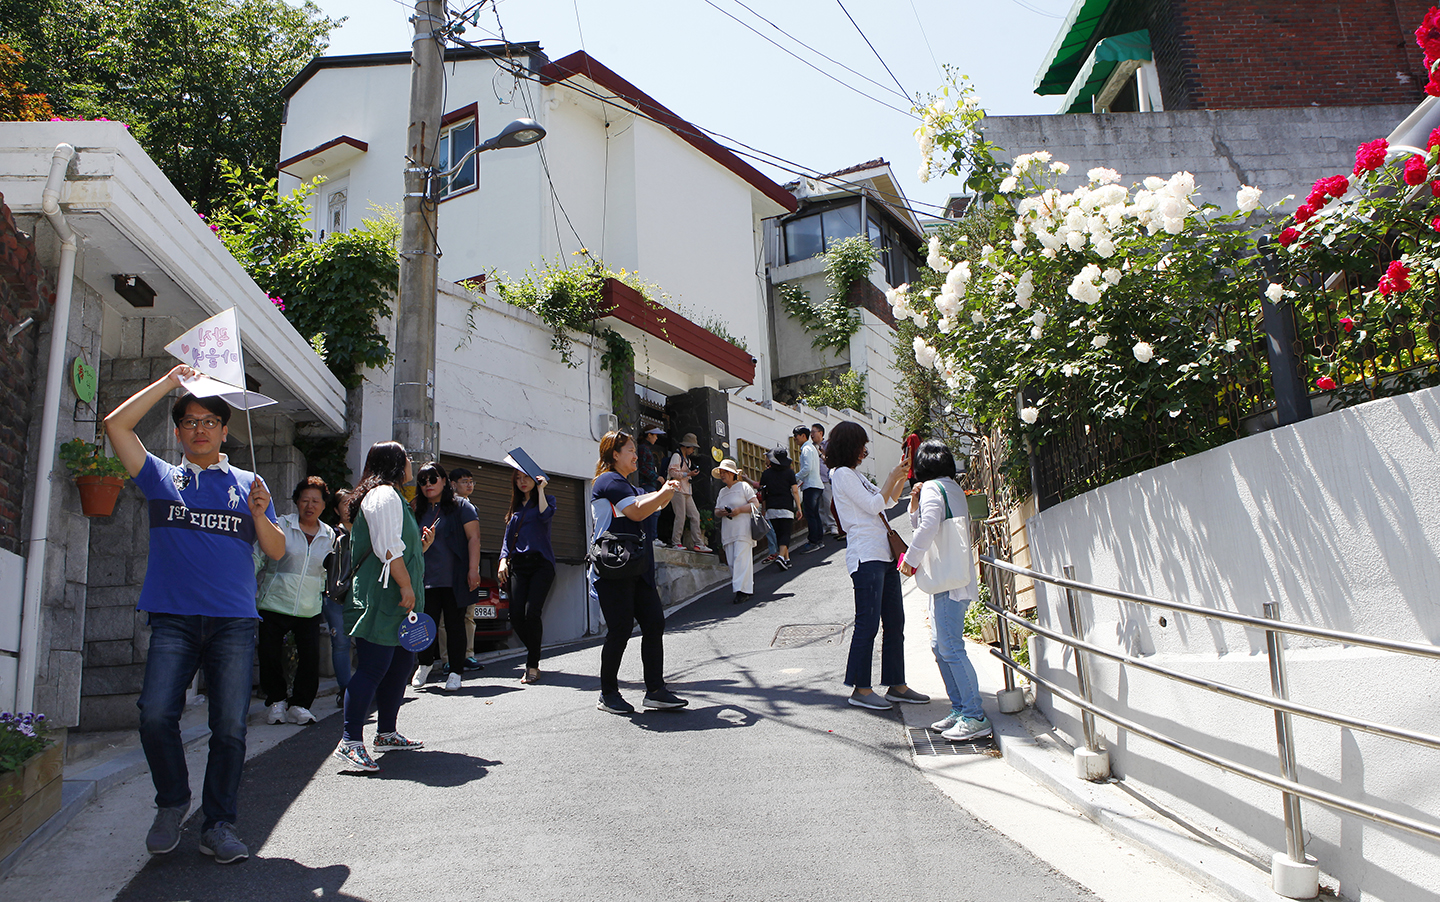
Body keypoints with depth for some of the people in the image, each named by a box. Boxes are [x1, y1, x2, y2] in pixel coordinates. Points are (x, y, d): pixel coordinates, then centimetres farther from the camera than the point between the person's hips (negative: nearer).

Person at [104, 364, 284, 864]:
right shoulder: (161, 477, 16)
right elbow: (116, 424, 5)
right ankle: (172, 804, 14)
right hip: (173, 618, 0)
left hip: (234, 621, 0)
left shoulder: (248, 484, 15)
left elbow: (277, 551, 10)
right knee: (155, 714, -11)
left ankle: (219, 824, 9)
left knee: (230, 725, -3)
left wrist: (260, 514, -9)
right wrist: (168, 382, 6)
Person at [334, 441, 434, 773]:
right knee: (373, 667, -12)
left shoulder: (391, 496, 25)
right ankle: (350, 741, -10)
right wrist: (406, 586, -20)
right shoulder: (384, 494, -9)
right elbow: (387, 548, -19)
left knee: (402, 664, 14)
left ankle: (386, 733, 24)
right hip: (382, 598, -11)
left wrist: (421, 545, 18)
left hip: (397, 600, 11)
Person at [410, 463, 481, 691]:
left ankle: (456, 672, 12)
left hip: (454, 579, -4)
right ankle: (426, 663, 28)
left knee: (455, 624, 1)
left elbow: (474, 537, -5)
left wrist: (473, 569, -13)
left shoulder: (460, 506, 1)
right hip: (426, 579, 4)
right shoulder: (418, 511, 14)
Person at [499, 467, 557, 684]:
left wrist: (540, 489, -5)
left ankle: (532, 666, -8)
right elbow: (508, 536, 21)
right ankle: (534, 655, 15)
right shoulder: (515, 507, 22)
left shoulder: (546, 499, 8)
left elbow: (546, 515, -15)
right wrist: (503, 559, 5)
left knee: (532, 611, -17)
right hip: (518, 564, 5)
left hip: (541, 562, -5)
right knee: (516, 615, -6)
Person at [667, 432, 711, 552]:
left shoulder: (687, 459, 25)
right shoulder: (676, 456, -4)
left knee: (695, 515, 2)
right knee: (681, 516, -11)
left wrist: (693, 472, 9)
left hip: (687, 491, 9)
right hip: (678, 490, -9)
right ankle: (676, 542, -3)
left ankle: (699, 543, 1)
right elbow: (673, 472, -14)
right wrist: (688, 474, -15)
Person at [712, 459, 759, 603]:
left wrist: (739, 510, -15)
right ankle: (748, 587, 8)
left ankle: (743, 591, -16)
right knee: (732, 561, 1)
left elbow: (756, 504, -4)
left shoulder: (743, 486, 3)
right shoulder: (722, 492, 21)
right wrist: (720, 513, -3)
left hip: (743, 529, -7)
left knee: (741, 558, -15)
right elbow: (716, 511, 21)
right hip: (728, 531, 7)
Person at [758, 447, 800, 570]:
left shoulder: (766, 473, 5)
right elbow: (795, 491, -3)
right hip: (786, 507, -2)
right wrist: (798, 507, 2)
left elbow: (762, 490, 8)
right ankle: (781, 556, -23)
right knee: (785, 533, -2)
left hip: (771, 509, 2)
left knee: (778, 534, 10)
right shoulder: (789, 472, 0)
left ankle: (787, 559, 13)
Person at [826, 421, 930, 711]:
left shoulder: (854, 475, 21)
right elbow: (874, 505, -13)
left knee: (895, 621, 10)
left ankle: (896, 685, 17)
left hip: (883, 554, 10)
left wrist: (902, 474, 16)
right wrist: (893, 476, -4)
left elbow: (889, 500, 27)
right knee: (868, 622, -7)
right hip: (866, 555, -10)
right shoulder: (842, 474, -7)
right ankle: (861, 689, 0)